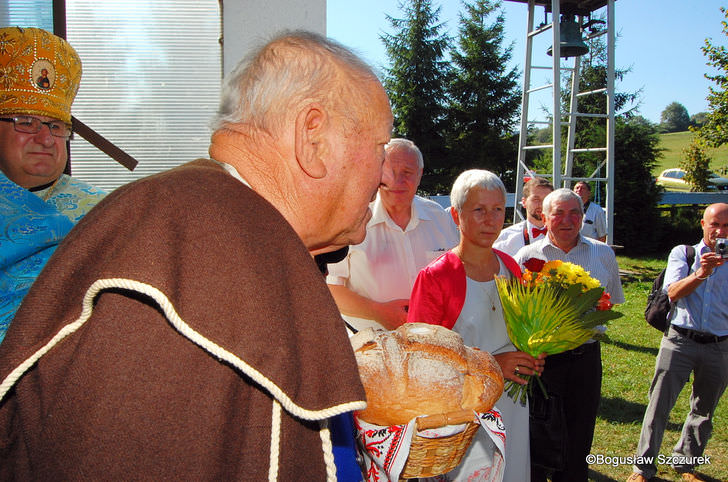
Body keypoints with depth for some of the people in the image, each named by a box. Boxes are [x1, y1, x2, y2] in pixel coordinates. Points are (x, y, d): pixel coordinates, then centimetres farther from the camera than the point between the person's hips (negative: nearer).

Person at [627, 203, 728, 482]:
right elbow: (673, 293, -8)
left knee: (704, 410, 13)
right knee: (659, 405, -2)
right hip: (680, 341, -2)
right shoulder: (683, 253, 5)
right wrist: (700, 274, -23)